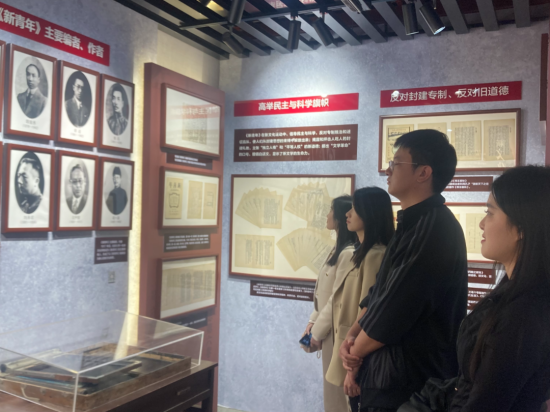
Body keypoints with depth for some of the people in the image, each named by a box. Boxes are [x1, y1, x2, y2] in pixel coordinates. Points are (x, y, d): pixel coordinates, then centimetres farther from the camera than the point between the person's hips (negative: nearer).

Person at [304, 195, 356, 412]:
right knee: (332, 388, 19)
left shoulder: (348, 252, -21)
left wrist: (318, 331, -13)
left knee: (338, 391, 4)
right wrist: (313, 321, 8)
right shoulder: (338, 249, 10)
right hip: (328, 329, 9)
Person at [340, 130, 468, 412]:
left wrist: (354, 353, -8)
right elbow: (379, 293, 11)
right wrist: (353, 335, -3)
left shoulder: (431, 230, -23)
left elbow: (392, 312, -23)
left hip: (405, 388, -9)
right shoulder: (414, 223, 10)